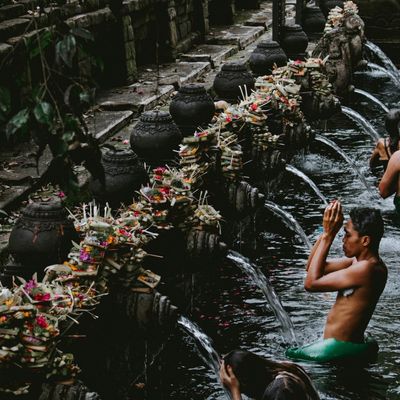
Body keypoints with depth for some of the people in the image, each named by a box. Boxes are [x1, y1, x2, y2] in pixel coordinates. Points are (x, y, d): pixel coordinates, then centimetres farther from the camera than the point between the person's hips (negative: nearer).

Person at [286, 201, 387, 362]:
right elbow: (311, 267, 10)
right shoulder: (360, 261, 6)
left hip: (341, 349, -10)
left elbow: (311, 283, -22)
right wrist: (326, 232, -2)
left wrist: (328, 236, -19)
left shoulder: (367, 269, -25)